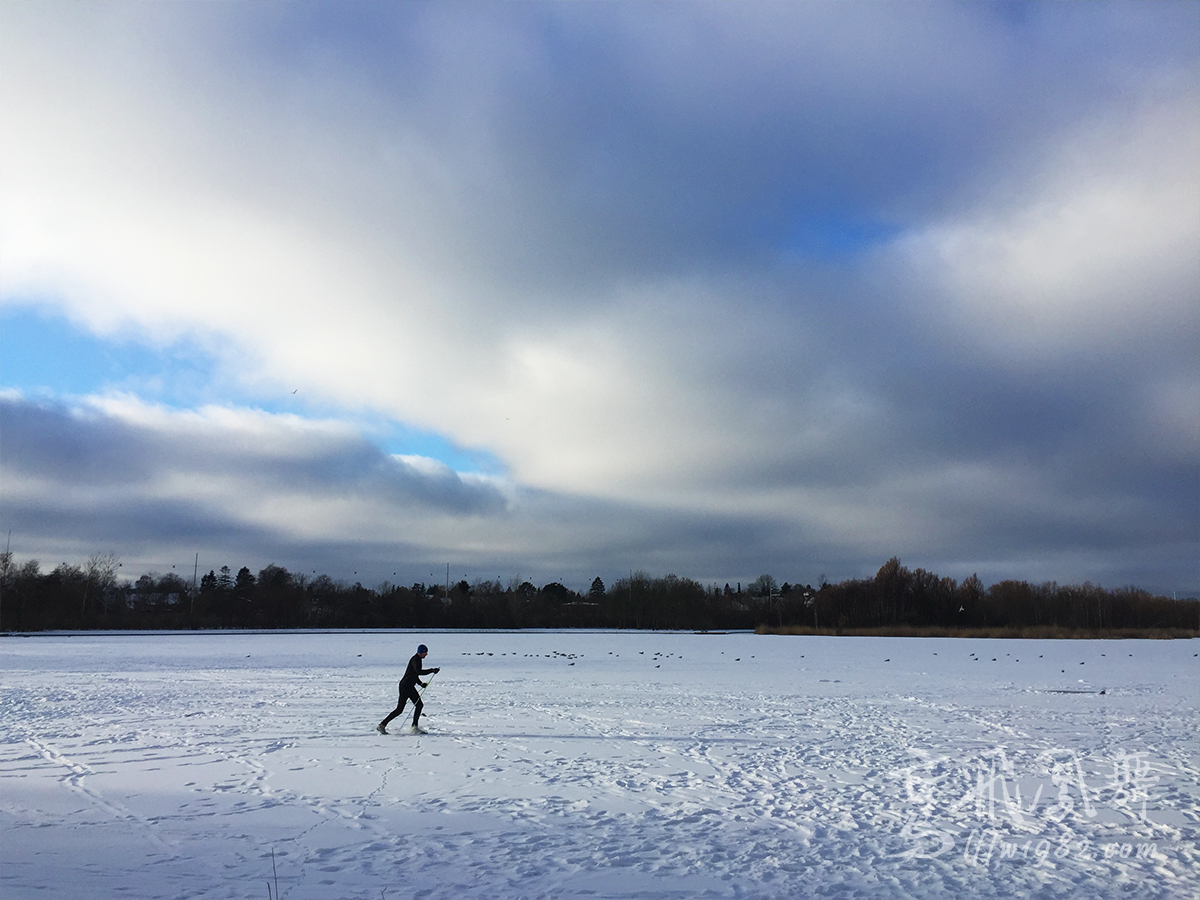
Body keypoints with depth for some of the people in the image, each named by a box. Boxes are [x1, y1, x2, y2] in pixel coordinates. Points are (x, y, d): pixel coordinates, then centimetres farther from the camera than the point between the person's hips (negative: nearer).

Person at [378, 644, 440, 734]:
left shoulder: (418, 659, 15)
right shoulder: (416, 659, -16)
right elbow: (419, 671, -32)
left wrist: (421, 683, 16)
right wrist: (432, 671, -28)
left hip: (410, 687, 10)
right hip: (405, 686, -10)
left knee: (419, 705, 4)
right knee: (399, 709, -7)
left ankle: (414, 727, 6)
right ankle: (382, 725, 1)